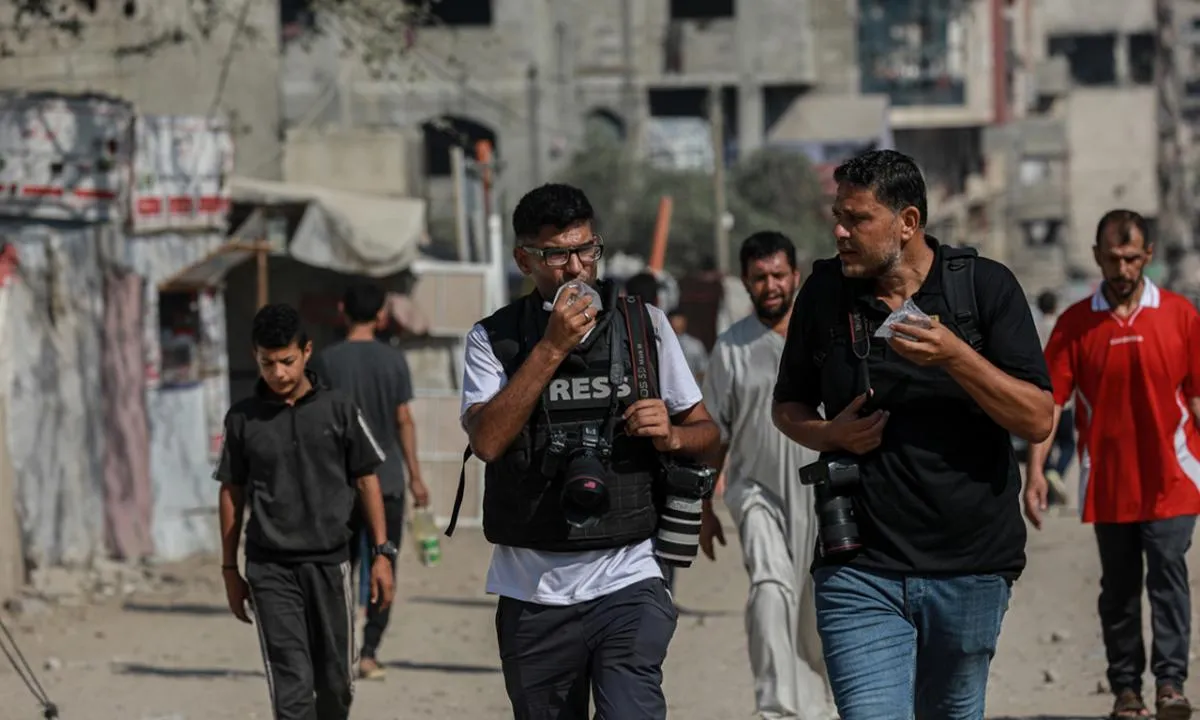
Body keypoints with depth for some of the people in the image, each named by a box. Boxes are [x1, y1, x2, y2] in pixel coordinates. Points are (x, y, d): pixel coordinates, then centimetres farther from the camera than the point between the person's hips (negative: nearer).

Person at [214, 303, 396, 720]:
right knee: (291, 685, -9)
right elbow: (231, 494, 9)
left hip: (330, 563, 1)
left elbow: (366, 482, 7)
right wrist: (230, 570, 9)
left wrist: (382, 554, 3)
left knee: (335, 681, 9)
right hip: (270, 569, -1)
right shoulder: (243, 419, 2)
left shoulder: (337, 410, 1)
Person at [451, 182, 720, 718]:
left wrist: (672, 435, -9)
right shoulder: (494, 339, 2)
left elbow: (706, 433, 14)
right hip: (532, 595, 1)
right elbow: (487, 440, -15)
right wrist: (551, 348, -18)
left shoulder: (644, 326, 6)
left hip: (626, 580, -1)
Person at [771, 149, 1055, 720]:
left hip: (970, 569, 0)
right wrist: (828, 434, -5)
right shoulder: (824, 293, 4)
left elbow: (1038, 421, -7)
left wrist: (953, 355, -20)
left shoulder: (985, 286, -2)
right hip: (861, 570, 0)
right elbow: (787, 406, 17)